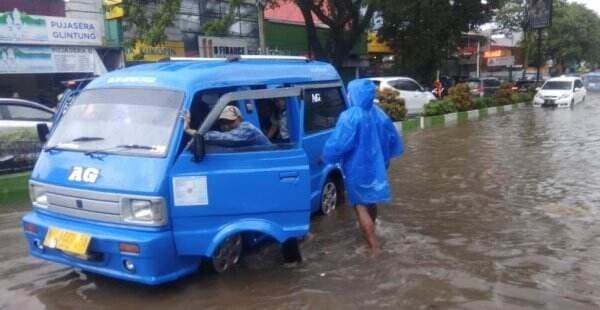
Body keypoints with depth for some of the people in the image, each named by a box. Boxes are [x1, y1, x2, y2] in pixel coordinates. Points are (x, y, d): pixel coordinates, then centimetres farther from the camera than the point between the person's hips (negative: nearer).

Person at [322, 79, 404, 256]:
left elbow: (338, 143, -23)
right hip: (375, 165, 7)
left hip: (357, 168, -7)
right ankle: (370, 235, 44)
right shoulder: (378, 114, 2)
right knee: (370, 202, 24)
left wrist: (326, 157, -5)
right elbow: (393, 138, 12)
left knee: (360, 205, 2)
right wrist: (384, 158, 24)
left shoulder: (350, 117, -21)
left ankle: (374, 247, 0)